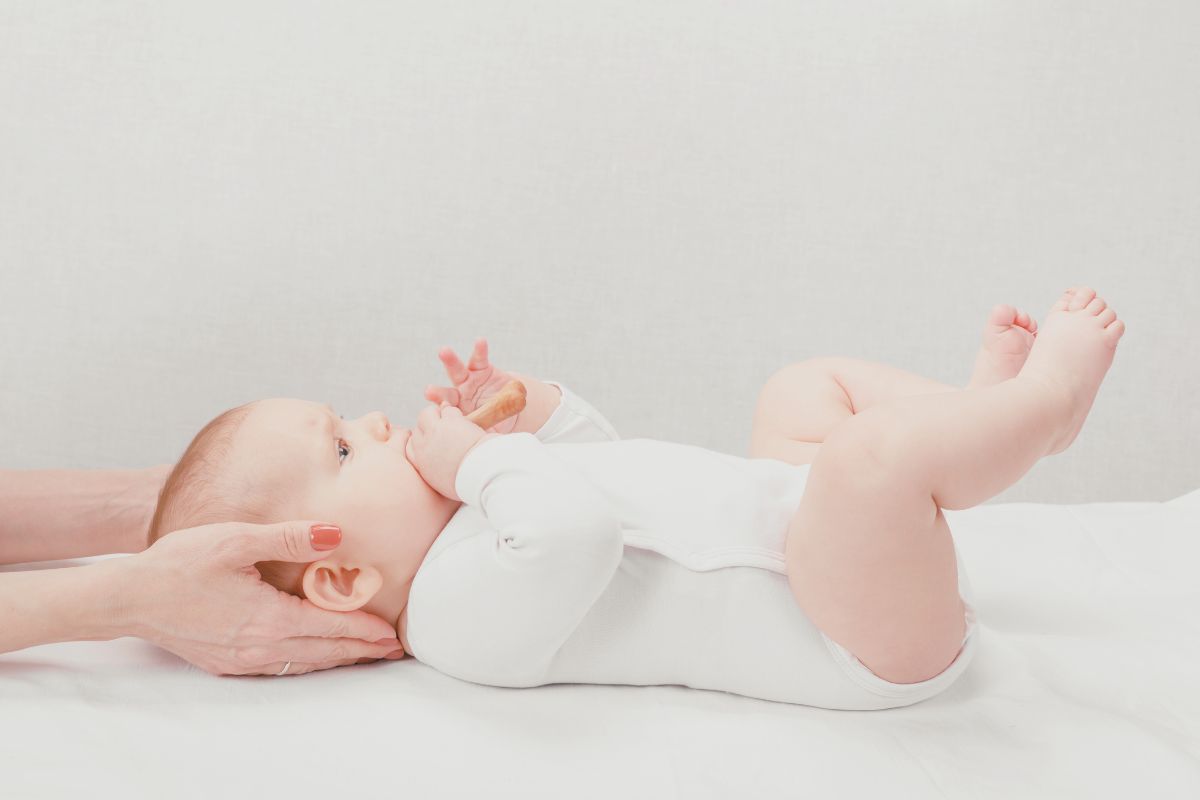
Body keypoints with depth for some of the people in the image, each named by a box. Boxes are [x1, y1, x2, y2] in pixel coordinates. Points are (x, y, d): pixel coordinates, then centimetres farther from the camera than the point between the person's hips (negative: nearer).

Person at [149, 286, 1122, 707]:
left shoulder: (457, 528, 11)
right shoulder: (462, 602, -20)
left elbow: (598, 461, 24)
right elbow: (574, 534, -40)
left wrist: (529, 406, 5)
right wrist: (486, 458, -23)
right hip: (861, 645, -11)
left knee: (804, 385, 26)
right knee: (869, 454, -37)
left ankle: (989, 404, 7)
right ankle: (1042, 397, -10)